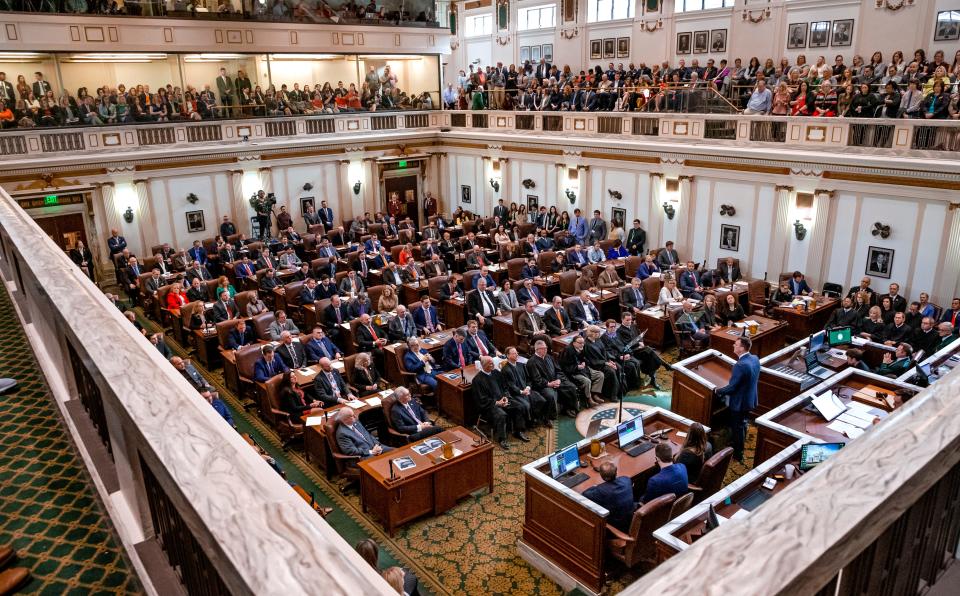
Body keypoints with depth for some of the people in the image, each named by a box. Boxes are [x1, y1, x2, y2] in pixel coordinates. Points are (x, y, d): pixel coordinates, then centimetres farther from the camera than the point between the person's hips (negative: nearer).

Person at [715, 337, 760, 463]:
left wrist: (718, 391, -9)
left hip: (739, 402, -9)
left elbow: (732, 387, -26)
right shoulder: (755, 359, -5)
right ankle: (740, 448, 46)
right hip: (750, 399, 9)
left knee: (737, 428, 9)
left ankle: (738, 455, 24)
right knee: (742, 424, 27)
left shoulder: (740, 365, -33)